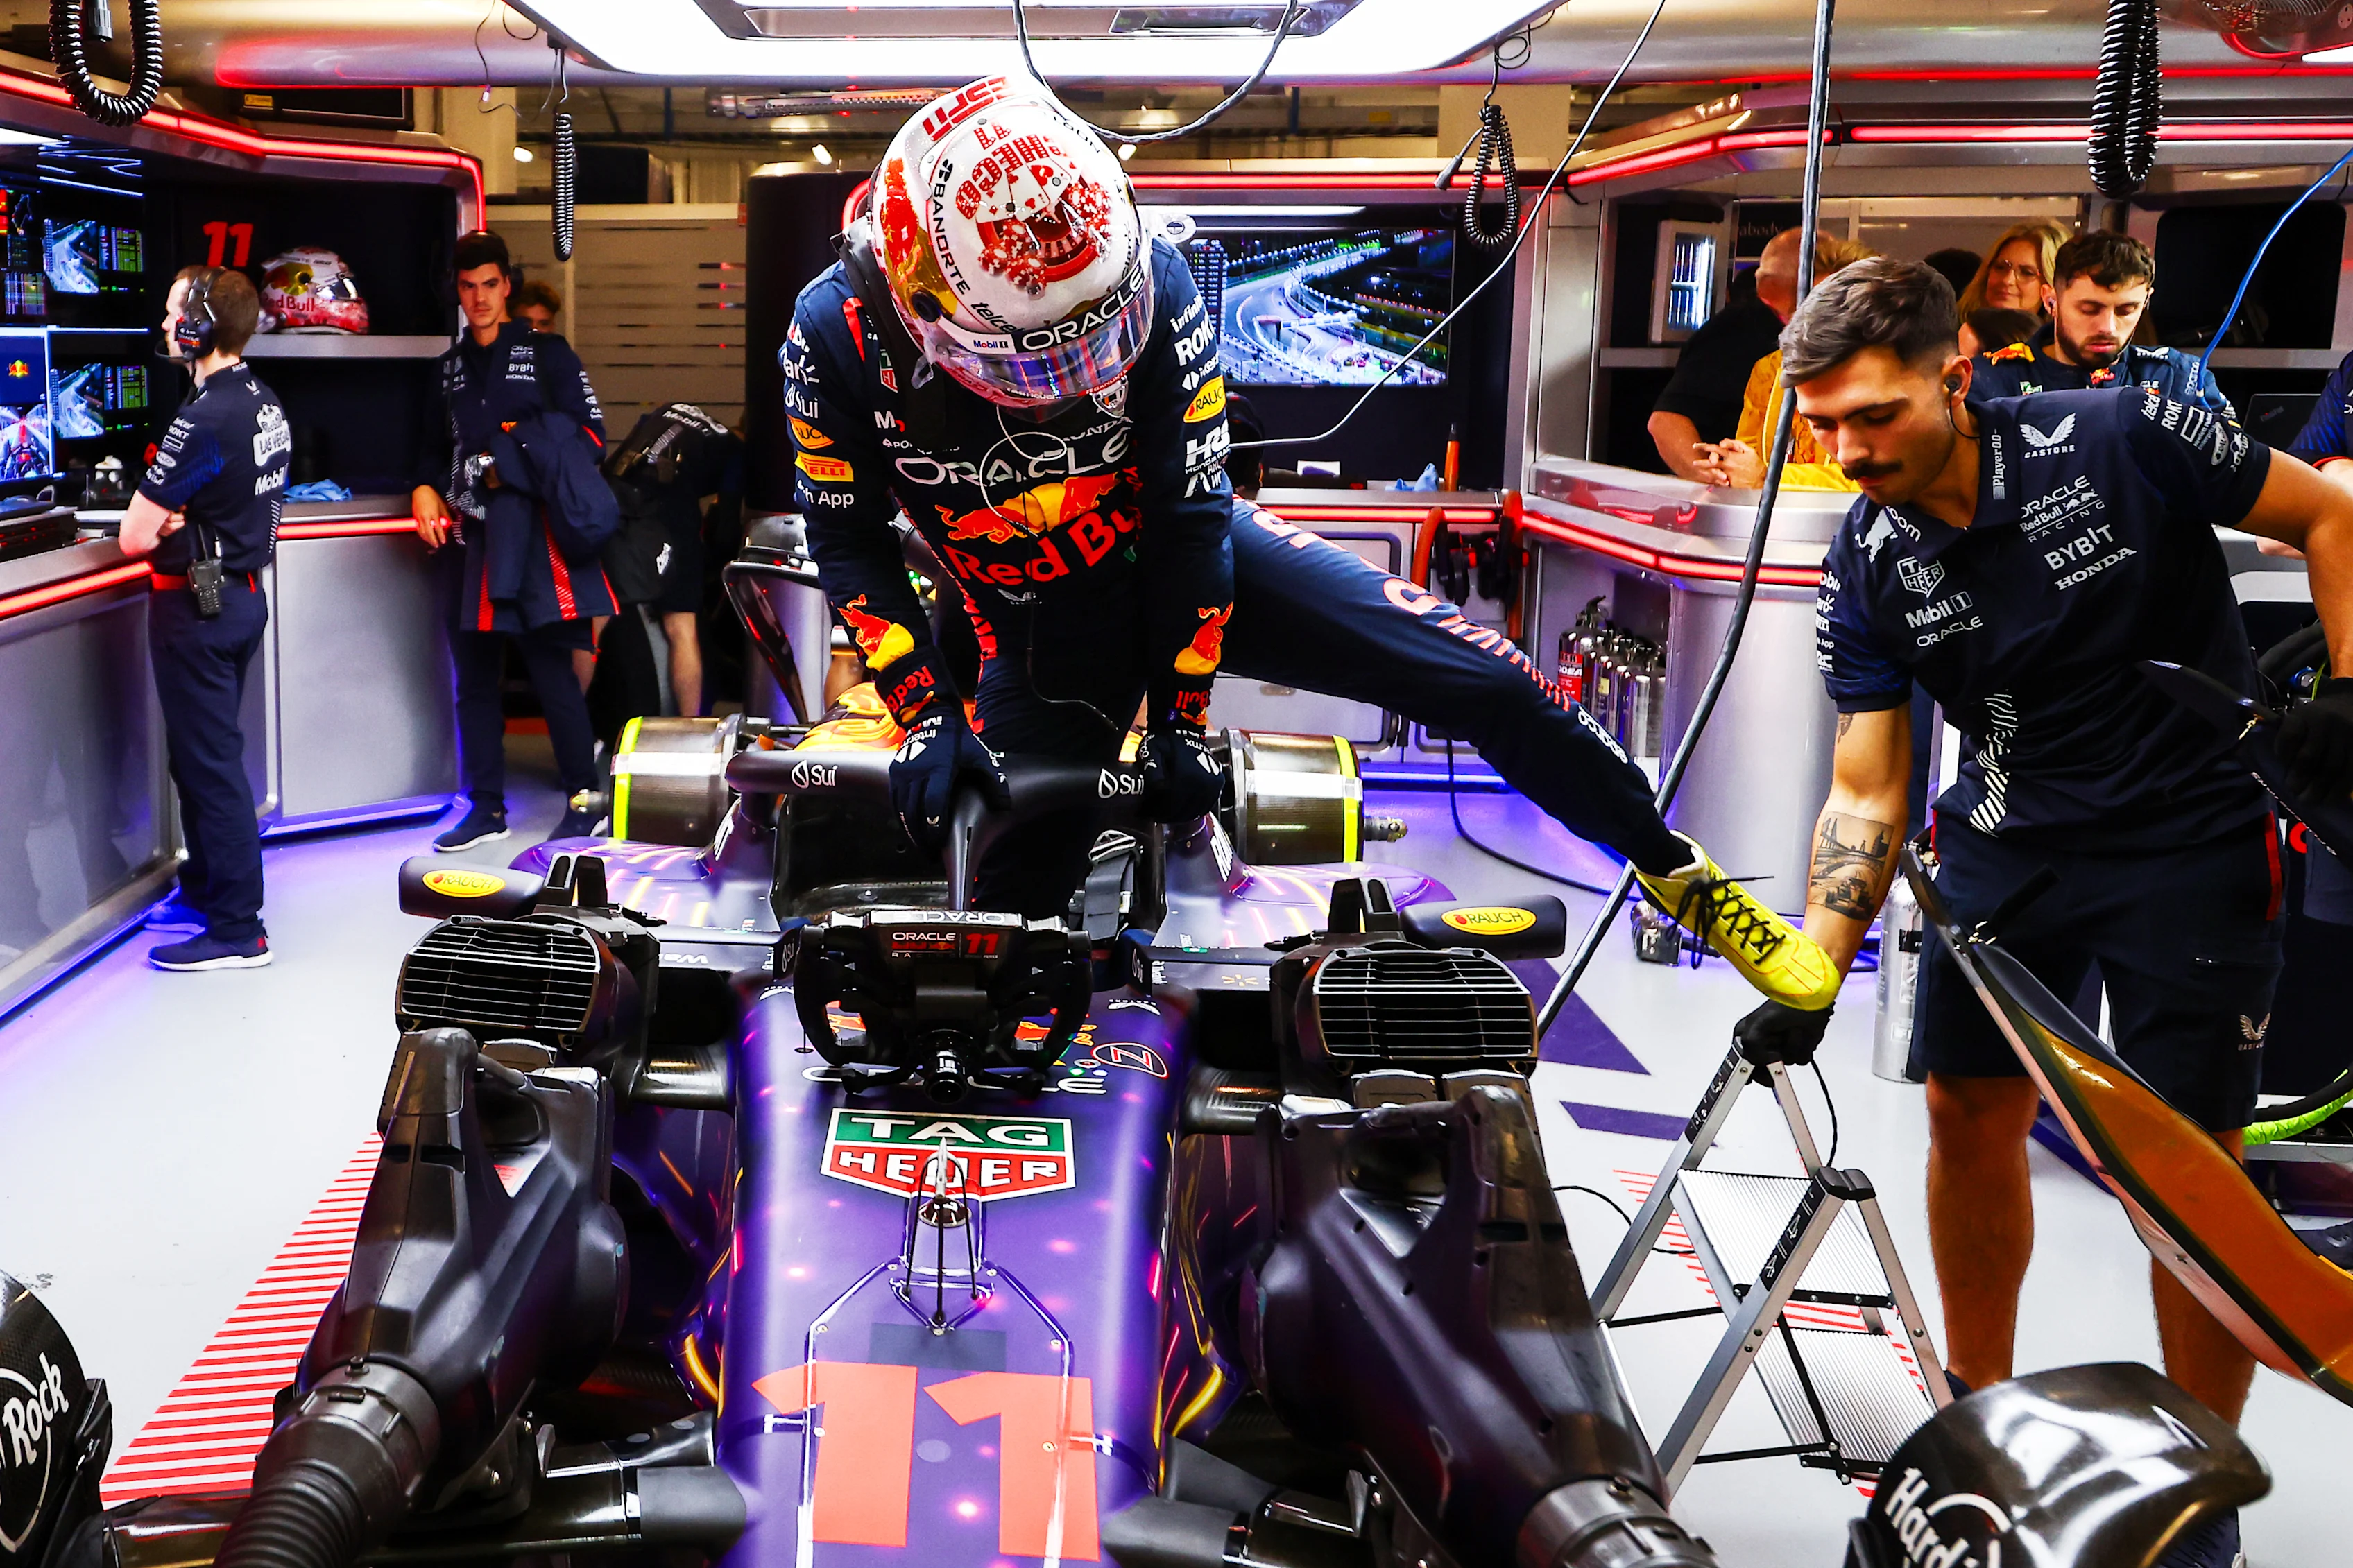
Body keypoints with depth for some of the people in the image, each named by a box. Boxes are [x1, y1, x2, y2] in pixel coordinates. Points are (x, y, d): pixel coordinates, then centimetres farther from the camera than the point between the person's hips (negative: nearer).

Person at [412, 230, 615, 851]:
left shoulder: (546, 352, 1)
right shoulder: (451, 365, 18)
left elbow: (591, 432, -3)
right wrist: (425, 489, 8)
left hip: (535, 537, -6)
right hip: (470, 539, 6)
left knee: (552, 672, -6)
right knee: (474, 678, 10)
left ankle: (585, 799, 6)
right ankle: (486, 808, 19)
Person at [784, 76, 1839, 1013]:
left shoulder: (1148, 285, -26)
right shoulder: (837, 335, -23)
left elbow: (1191, 516, -17)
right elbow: (850, 543, -9)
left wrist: (1179, 720, -12)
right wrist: (923, 717, -17)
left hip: (1181, 548, 0)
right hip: (1042, 625, 1)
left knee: (1483, 677, -10)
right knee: (1008, 910, -2)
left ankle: (1681, 875, 9)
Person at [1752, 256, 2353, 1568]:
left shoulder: (2121, 442, -19)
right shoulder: (1867, 568, -8)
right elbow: (1866, 793, -6)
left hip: (2194, 834, -4)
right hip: (2011, 832, 4)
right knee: (1971, 1112, 7)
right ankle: (1980, 1411, 29)